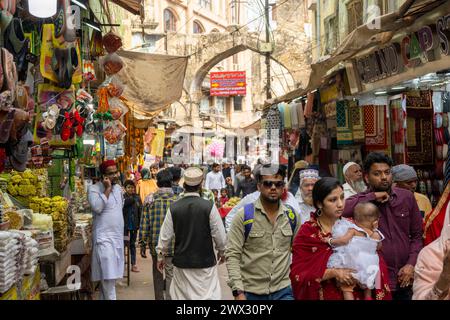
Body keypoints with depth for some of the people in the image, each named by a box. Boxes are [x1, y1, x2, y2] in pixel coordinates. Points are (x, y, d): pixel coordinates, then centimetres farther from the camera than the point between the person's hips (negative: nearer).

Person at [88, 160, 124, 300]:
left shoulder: (118, 188, 13)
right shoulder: (94, 189, -9)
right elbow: (97, 207, -25)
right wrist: (107, 189, -19)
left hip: (118, 237, 7)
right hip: (104, 238, -7)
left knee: (111, 276, 12)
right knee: (108, 276, -12)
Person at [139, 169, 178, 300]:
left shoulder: (150, 200, -2)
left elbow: (144, 224, -2)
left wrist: (143, 244, 6)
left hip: (155, 244, 2)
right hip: (172, 245, -2)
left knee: (157, 274, 17)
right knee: (171, 275, 2)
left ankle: (159, 297, 29)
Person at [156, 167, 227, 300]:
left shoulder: (174, 208, -5)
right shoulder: (209, 207, -12)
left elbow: (165, 236, 2)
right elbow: (219, 235, -5)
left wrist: (161, 256, 18)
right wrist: (221, 251, 14)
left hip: (182, 263, 2)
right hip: (206, 262, -2)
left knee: (182, 296, 13)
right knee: (209, 295, 4)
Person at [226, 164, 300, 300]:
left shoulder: (292, 216, 3)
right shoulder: (244, 215, -8)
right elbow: (232, 255, -9)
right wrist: (238, 291, -15)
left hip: (283, 290, 2)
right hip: (251, 292, -2)